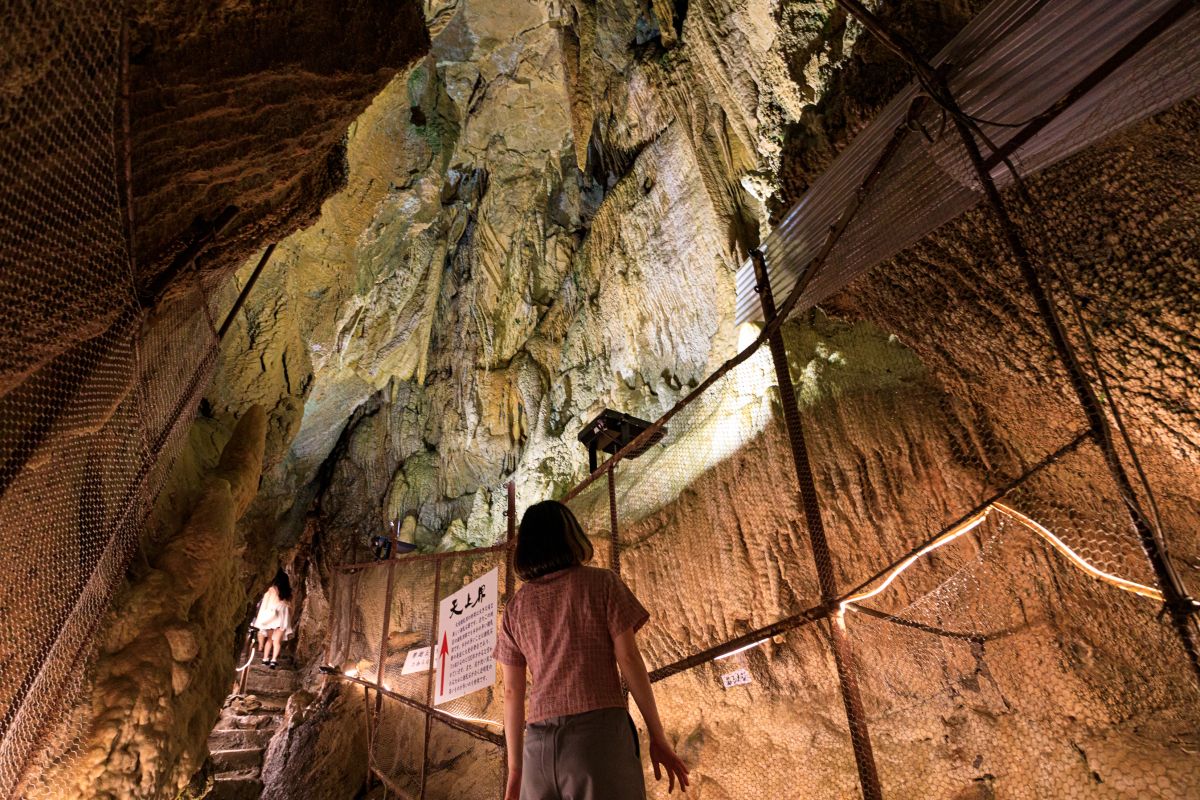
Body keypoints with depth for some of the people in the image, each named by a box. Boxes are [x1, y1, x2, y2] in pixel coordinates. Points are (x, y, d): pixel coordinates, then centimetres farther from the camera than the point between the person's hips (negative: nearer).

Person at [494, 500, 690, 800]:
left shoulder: (515, 606, 12)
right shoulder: (601, 582, 3)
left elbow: (512, 693, 11)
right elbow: (629, 660, -3)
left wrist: (515, 770, 15)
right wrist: (658, 738, 2)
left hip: (540, 744, 4)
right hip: (600, 731, -3)